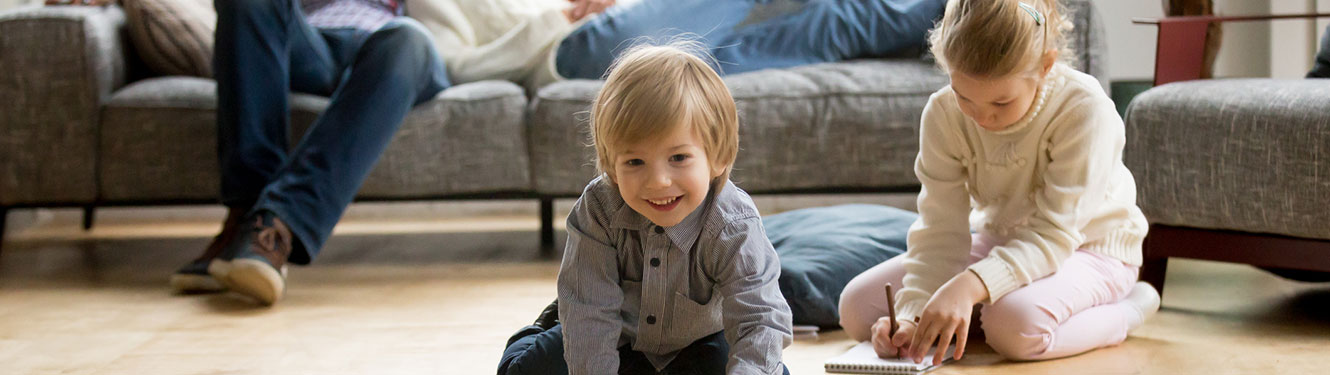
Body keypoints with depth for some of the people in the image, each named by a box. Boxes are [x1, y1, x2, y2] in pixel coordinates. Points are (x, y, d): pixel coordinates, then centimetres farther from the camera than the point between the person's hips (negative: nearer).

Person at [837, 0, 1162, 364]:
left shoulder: (1085, 109, -29)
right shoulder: (944, 114, -16)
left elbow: (1055, 233, -32)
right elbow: (940, 230, -16)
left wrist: (970, 286, -48)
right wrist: (914, 314, -33)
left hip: (1088, 246, -5)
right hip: (999, 242, 5)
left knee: (1015, 324, -40)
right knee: (856, 306, -9)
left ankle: (1125, 310, -9)